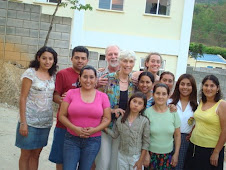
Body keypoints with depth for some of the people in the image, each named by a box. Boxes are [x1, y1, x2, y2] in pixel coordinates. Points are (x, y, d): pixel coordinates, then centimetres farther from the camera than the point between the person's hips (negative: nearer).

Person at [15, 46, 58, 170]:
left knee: (36, 154, 14)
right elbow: (23, 98, -10)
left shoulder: (53, 76, 7)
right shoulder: (30, 73, -8)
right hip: (30, 121, -5)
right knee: (26, 154, 7)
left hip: (46, 122, 5)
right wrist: (23, 122, -14)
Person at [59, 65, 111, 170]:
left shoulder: (103, 96, 2)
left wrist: (94, 130, -14)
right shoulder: (71, 93, 0)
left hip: (93, 141, 1)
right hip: (72, 139, -1)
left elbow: (107, 119, 3)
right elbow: (62, 115, -1)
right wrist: (75, 128, -16)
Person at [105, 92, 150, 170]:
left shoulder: (144, 121, -10)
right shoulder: (120, 119, -2)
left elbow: (146, 143, -7)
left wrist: (141, 161, -8)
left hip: (136, 156, -2)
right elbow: (115, 135, 4)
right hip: (122, 155, 3)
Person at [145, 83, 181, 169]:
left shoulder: (173, 113, -3)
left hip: (168, 154, 2)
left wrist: (176, 154, 3)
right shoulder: (147, 112, -9)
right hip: (151, 153, -2)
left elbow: (177, 135, 4)